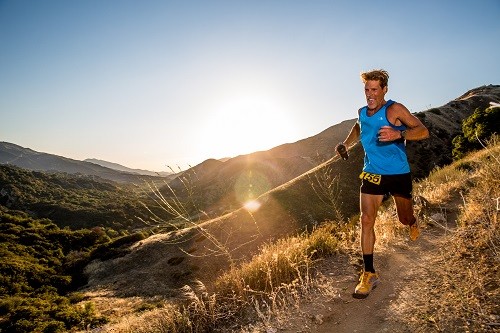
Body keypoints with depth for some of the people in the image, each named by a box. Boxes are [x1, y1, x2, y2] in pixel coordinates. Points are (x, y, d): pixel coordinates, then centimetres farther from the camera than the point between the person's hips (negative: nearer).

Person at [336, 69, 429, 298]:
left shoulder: (395, 109, -12)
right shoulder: (362, 112, 5)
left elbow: (423, 131, -17)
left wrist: (398, 134, -36)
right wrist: (346, 144, 10)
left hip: (399, 174, -3)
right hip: (372, 173, 3)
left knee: (404, 219, 13)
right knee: (366, 220, -10)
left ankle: (413, 224, 55)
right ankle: (369, 274, -2)